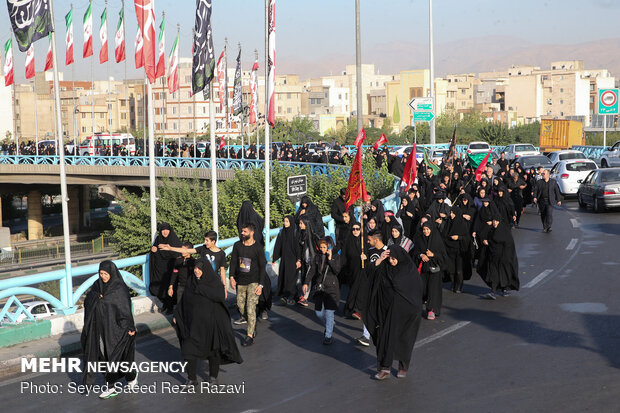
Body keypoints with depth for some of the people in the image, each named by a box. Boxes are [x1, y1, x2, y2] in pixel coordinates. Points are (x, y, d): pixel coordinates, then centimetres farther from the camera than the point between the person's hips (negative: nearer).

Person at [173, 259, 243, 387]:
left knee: (213, 348, 11)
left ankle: (213, 375, 31)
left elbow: (220, 296, -27)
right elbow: (184, 299, 10)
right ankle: (192, 379, 7)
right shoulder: (191, 281, 1)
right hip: (194, 321, 3)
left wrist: (200, 287, -27)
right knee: (189, 350, -4)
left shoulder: (215, 281, -11)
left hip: (211, 321, -3)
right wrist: (176, 314, 6)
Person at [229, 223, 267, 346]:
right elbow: (233, 261, 10)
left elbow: (262, 267, -5)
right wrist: (232, 276, -1)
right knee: (240, 304, 11)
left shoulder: (258, 248, -7)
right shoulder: (237, 245, 4)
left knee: (250, 308, -12)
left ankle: (250, 336, -10)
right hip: (240, 281, 5)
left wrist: (261, 285, -10)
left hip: (253, 282, -5)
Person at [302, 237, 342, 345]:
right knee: (318, 312, 4)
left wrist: (330, 259, -17)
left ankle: (328, 336, 1)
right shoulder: (317, 257, 8)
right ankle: (331, 323, 35)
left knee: (329, 311, -9)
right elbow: (312, 271, 4)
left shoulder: (336, 257, -1)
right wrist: (306, 283, -6)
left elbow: (337, 271, -12)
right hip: (319, 287, 4)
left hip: (331, 287, -4)